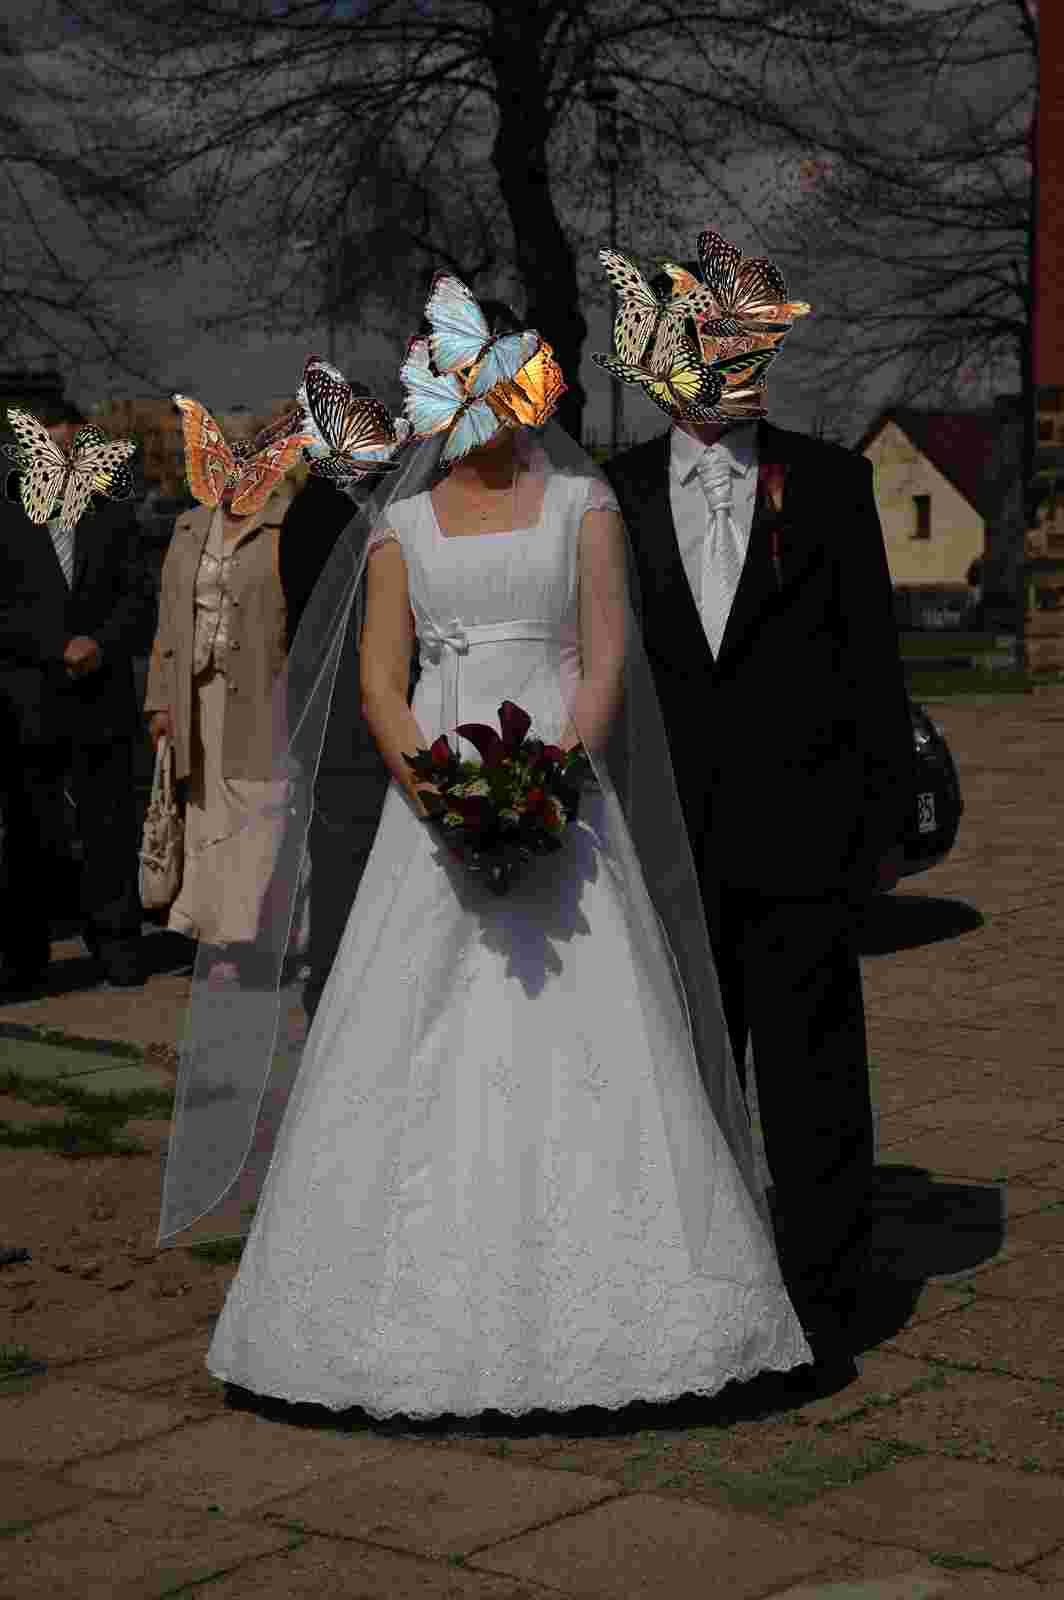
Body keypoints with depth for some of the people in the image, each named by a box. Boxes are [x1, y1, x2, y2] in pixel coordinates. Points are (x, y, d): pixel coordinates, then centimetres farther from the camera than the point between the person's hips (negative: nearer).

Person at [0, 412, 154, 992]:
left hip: (103, 701, 2)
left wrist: (100, 645, -10)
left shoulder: (114, 516, 12)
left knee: (111, 830, 4)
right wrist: (59, 649, -14)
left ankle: (116, 944, 15)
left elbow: (139, 600, 6)